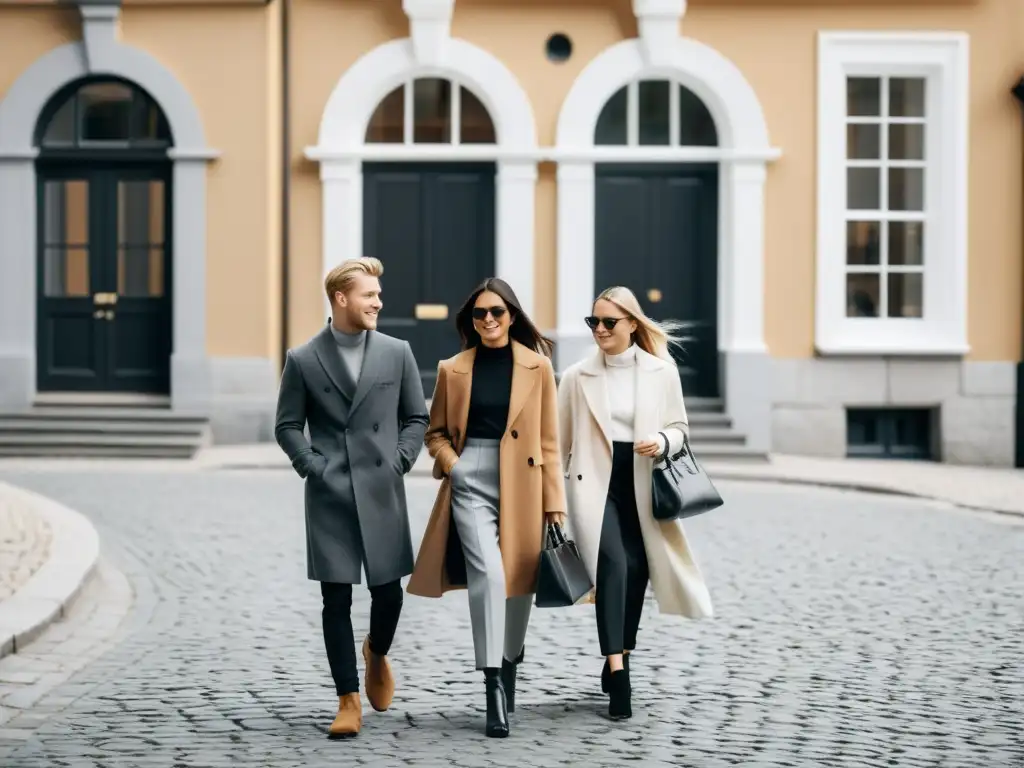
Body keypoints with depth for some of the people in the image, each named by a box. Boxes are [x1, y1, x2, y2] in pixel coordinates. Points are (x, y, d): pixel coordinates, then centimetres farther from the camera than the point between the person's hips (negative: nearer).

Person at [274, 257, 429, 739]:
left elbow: (416, 418, 11)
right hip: (329, 496, -1)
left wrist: (399, 461, -1)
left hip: (382, 492, 1)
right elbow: (287, 426, 6)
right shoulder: (302, 360, 1)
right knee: (336, 599, -1)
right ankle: (348, 701, 5)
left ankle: (377, 653, 38)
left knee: (388, 590, 4)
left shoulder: (397, 353, 5)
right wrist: (312, 466, -6)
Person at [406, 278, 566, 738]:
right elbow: (436, 432, 15)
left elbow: (548, 441, 4)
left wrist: (554, 502, 1)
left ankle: (509, 676, 31)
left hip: (521, 485, 1)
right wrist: (451, 463, -5)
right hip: (471, 481, -1)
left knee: (518, 582, 9)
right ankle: (493, 691, -18)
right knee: (487, 574, -18)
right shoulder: (453, 370, 6)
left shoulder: (538, 367, 4)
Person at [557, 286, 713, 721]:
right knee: (613, 563, -20)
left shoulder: (661, 371, 3)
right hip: (595, 485, -2)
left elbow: (679, 427, 11)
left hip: (642, 487, 2)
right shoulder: (577, 376, 3)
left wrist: (662, 441, -12)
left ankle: (616, 663, 24)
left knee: (636, 571, 5)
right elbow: (560, 441, 8)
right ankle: (617, 669, -24)